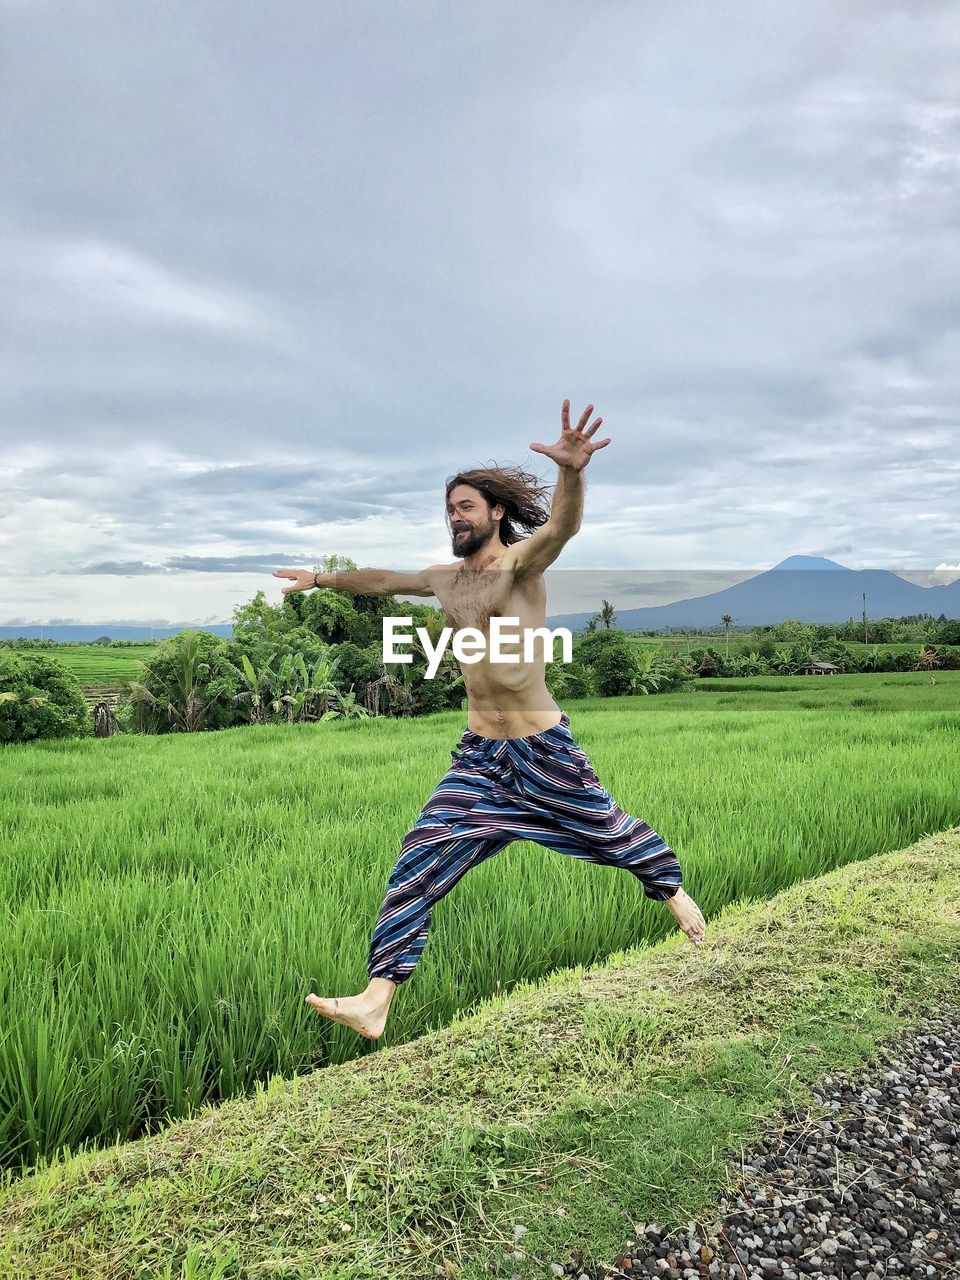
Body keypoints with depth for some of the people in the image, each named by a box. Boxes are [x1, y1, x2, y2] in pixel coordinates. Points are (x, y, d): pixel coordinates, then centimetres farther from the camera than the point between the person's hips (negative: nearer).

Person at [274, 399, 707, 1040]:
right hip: (478, 752, 5)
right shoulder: (445, 578, 9)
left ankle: (673, 889, 46)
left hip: (543, 746, -5)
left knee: (608, 831, 14)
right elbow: (382, 580, 27)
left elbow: (563, 526, -34)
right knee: (420, 863, -4)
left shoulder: (523, 563, -12)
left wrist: (571, 472, -54)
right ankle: (376, 999, -3)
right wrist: (323, 579, 37)